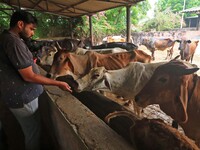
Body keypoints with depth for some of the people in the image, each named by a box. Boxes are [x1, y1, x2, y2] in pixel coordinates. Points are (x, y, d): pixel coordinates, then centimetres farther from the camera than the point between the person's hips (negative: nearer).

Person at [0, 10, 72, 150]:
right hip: (22, 98, -10)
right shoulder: (14, 42, -23)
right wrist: (58, 83, -17)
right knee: (33, 132, 8)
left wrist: (30, 63, 18)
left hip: (18, 94, 10)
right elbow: (29, 77, -23)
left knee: (30, 131, 23)